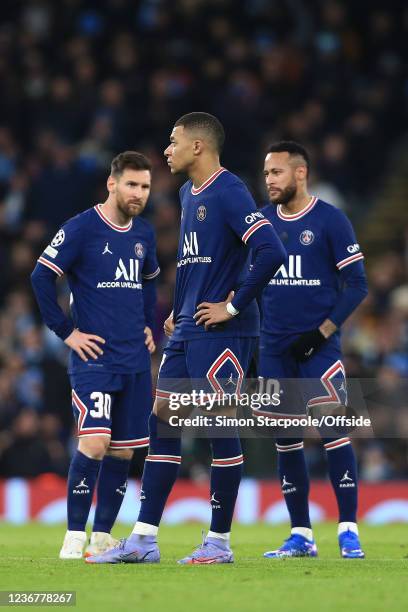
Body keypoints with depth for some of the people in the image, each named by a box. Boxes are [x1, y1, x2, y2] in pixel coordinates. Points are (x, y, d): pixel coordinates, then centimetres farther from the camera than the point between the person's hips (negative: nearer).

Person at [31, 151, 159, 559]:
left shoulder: (144, 233, 11)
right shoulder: (81, 228, -8)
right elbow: (41, 276, -8)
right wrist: (66, 332, -8)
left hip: (135, 359, 6)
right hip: (93, 355, -6)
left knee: (123, 450, 6)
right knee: (94, 443, -17)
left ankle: (102, 537, 15)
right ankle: (74, 538, -9)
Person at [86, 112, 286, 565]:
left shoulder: (228, 192, -13)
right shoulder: (187, 194, 16)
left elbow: (270, 252, -23)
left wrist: (234, 306, -18)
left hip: (221, 334, -10)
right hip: (186, 332, 10)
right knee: (162, 424, 6)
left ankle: (219, 541, 5)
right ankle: (143, 540, 8)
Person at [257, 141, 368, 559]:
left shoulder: (330, 220, -5)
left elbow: (356, 285, -5)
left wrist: (323, 332, -12)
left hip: (318, 345, -5)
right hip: (274, 348, 5)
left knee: (332, 430, -12)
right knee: (286, 440, 6)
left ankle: (348, 530, -8)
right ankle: (301, 535, 11)